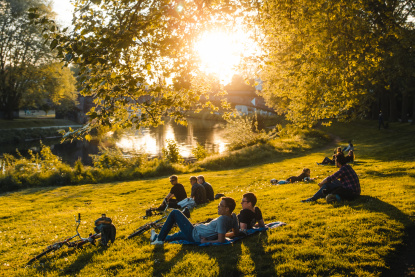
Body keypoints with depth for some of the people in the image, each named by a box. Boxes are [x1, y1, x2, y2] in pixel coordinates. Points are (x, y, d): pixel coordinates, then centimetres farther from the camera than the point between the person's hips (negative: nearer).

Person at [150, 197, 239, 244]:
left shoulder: (222, 220, -31)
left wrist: (206, 241, -21)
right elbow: (237, 233, 6)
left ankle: (160, 239, 9)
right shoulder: (233, 216, -7)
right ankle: (157, 237, 59)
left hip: (194, 234, -9)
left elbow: (221, 240, -33)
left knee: (175, 213, 1)